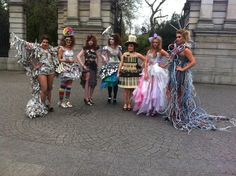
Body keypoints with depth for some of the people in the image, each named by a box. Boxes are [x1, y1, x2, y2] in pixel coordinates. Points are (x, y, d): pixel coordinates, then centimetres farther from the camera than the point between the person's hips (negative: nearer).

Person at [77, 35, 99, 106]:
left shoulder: (95, 48, 10)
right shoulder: (85, 48, -2)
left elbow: (97, 57, 24)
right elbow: (78, 56, -10)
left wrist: (96, 64, 12)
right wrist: (83, 65, -13)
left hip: (94, 67, 5)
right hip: (87, 67, -5)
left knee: (93, 83, 8)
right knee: (88, 82, -9)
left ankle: (90, 98, 21)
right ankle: (86, 98, -3)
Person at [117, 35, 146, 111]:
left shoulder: (137, 55, 4)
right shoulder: (124, 54, 7)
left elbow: (145, 59, 11)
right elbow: (121, 63, 5)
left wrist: (144, 67, 6)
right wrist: (118, 72, -1)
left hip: (134, 74, 0)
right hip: (125, 73, 0)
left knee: (132, 89, 2)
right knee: (126, 89, -1)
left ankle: (129, 104, 12)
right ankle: (125, 104, 8)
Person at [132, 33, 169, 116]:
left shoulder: (161, 51, -1)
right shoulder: (149, 51, 10)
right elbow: (146, 63, 4)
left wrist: (165, 65, -8)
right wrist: (146, 73, -6)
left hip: (157, 73, -4)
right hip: (149, 72, 4)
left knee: (156, 90, -1)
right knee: (147, 90, 4)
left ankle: (155, 108, 7)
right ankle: (147, 107, 16)